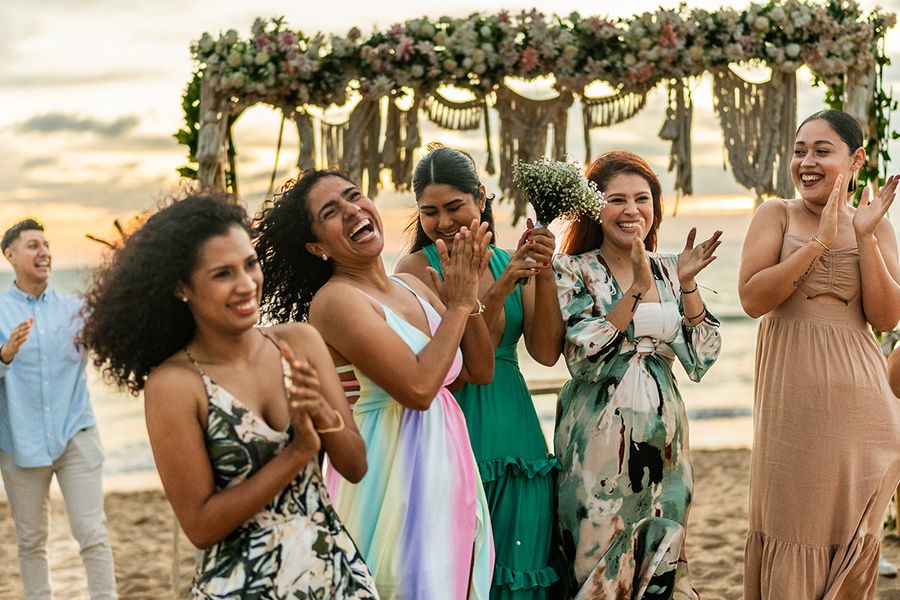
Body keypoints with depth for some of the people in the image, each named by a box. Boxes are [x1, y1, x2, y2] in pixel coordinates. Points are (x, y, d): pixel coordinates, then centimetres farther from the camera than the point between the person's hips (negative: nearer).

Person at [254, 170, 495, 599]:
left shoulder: (411, 286, 8)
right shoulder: (335, 300, -16)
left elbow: (480, 371, 9)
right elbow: (417, 387, -23)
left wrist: (469, 296, -5)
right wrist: (459, 305, -13)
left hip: (445, 467, 8)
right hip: (392, 474, -8)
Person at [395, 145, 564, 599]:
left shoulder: (510, 263, 9)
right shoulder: (418, 268, -5)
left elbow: (546, 352, -1)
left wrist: (545, 275, -12)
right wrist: (500, 289, -23)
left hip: (515, 436, 5)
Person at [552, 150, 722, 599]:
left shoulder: (669, 271, 8)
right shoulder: (573, 272, -4)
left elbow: (701, 360, 2)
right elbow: (584, 359, -16)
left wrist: (687, 284, -8)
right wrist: (637, 290, -20)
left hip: (664, 439, 4)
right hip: (600, 440, -4)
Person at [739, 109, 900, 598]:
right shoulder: (776, 215, 2)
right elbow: (753, 298, -12)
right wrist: (819, 241, -15)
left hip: (858, 403, 2)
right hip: (791, 400, -2)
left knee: (849, 545, 9)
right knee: (792, 538, 2)